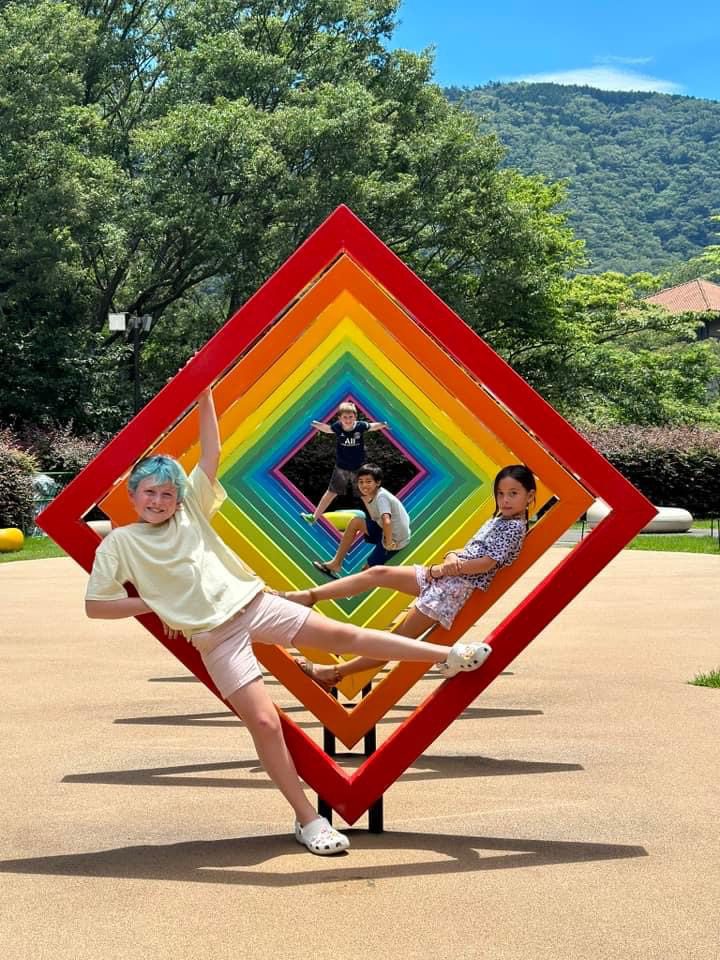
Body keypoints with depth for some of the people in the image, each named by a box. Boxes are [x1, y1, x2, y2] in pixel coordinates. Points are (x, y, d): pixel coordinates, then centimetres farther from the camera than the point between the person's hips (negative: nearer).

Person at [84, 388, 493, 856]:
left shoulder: (190, 508, 7)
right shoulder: (120, 543, 0)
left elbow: (212, 453, 4)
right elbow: (96, 605, 0)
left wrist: (204, 394, 0)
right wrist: (153, 604, -2)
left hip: (254, 603, 3)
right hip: (217, 636, -3)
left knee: (345, 634, 2)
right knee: (264, 720, -12)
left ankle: (450, 656, 12)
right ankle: (308, 820, -1)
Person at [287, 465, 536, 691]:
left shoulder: (515, 527, -10)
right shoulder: (496, 520, 16)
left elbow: (487, 563, -19)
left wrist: (441, 570, -12)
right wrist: (453, 556, -4)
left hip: (456, 588, -9)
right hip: (441, 577, 9)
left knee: (399, 638, -2)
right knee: (378, 573, 0)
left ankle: (334, 672, 1)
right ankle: (308, 596, 0)